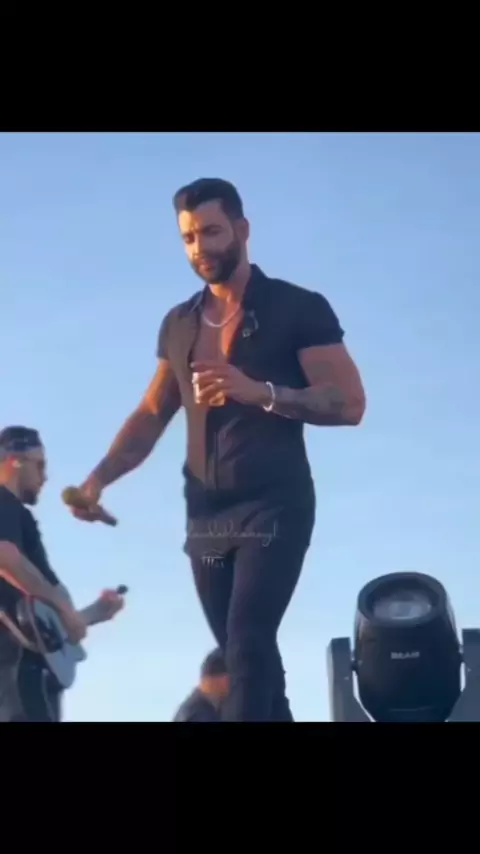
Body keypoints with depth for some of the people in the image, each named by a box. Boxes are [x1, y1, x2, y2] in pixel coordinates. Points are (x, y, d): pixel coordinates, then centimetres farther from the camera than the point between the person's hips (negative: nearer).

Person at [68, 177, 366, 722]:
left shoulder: (298, 308, -3)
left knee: (248, 644, -19)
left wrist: (259, 392, -23)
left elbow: (349, 403, -9)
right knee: (246, 655, 8)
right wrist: (100, 477, 2)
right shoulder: (178, 324, 14)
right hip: (205, 514, 6)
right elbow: (152, 414, 17)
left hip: (275, 505, -6)